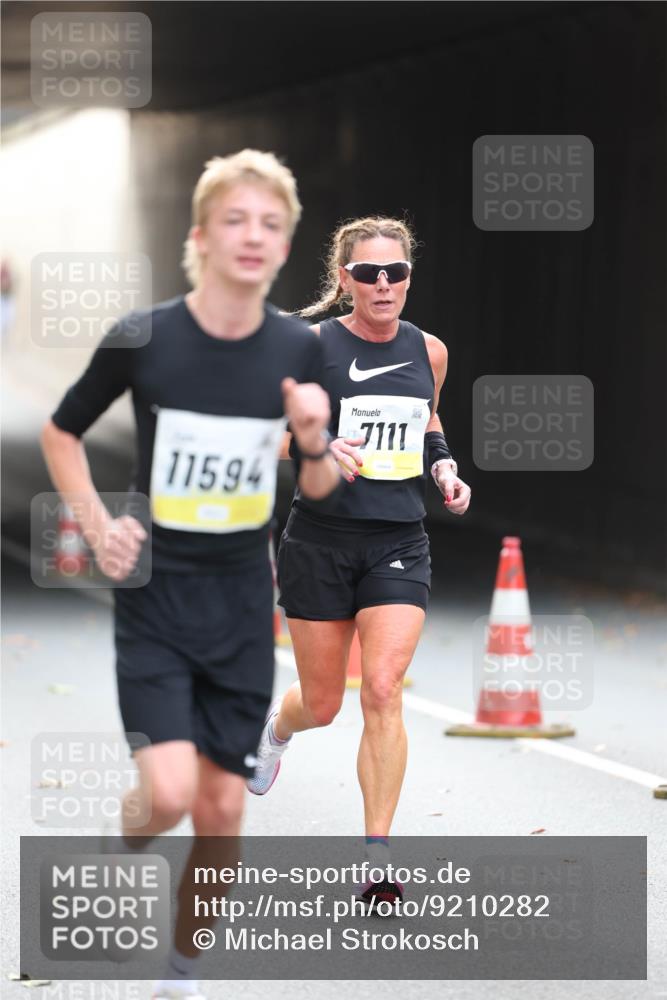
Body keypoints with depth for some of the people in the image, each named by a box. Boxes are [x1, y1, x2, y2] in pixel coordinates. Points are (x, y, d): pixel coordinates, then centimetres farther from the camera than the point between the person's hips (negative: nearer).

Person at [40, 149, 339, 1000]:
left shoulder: (299, 349, -4)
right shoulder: (142, 339, -12)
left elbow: (317, 489, 6)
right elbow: (62, 432, 5)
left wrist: (314, 442, -15)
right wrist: (97, 525, -7)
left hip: (242, 600, 3)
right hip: (154, 590, -3)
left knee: (222, 809, 5)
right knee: (170, 791, -18)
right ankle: (122, 857, 18)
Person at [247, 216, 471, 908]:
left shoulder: (428, 351, 5)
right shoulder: (311, 346, -8)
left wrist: (444, 469, 5)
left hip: (399, 544, 2)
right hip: (321, 540, -2)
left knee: (382, 689, -15)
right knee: (322, 705, 8)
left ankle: (377, 858, -9)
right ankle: (276, 725, 49)